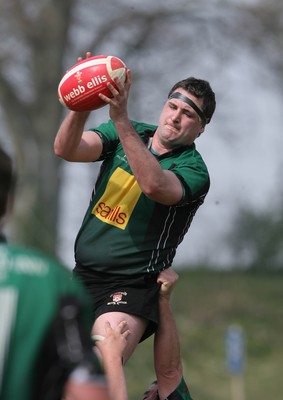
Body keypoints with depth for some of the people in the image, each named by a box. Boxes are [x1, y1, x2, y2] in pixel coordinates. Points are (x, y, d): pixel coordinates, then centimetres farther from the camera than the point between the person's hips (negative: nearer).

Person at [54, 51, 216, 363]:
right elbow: (66, 150, -10)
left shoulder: (194, 170, -11)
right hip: (82, 277, 6)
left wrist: (121, 119, -40)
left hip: (131, 288, -6)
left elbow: (154, 185, -34)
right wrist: (82, 107, -30)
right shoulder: (127, 134, 5)